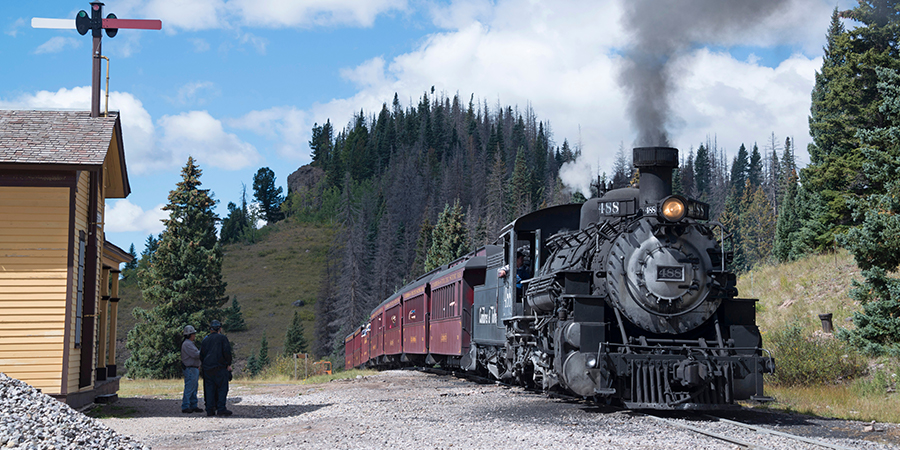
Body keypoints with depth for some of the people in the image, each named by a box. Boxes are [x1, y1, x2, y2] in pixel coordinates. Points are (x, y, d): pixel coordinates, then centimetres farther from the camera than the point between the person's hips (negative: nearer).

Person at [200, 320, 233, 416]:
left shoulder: (206, 339, 13)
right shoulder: (222, 338, -1)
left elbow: (201, 355, 15)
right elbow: (227, 352, -10)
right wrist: (228, 364, -2)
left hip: (207, 368, 5)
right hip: (220, 367, -5)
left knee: (209, 389, 6)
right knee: (222, 388, -2)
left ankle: (210, 410, 3)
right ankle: (221, 409, -10)